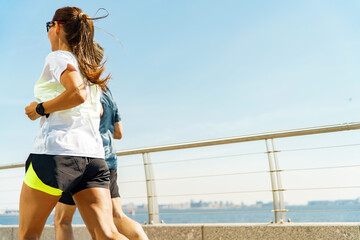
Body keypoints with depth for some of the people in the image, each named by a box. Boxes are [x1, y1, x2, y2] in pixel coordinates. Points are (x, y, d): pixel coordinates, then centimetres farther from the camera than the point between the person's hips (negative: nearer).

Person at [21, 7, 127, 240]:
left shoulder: (58, 57, 0)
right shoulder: (89, 68, 24)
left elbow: (78, 94, -19)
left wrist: (40, 109, -6)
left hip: (57, 151, -7)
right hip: (94, 155, 7)